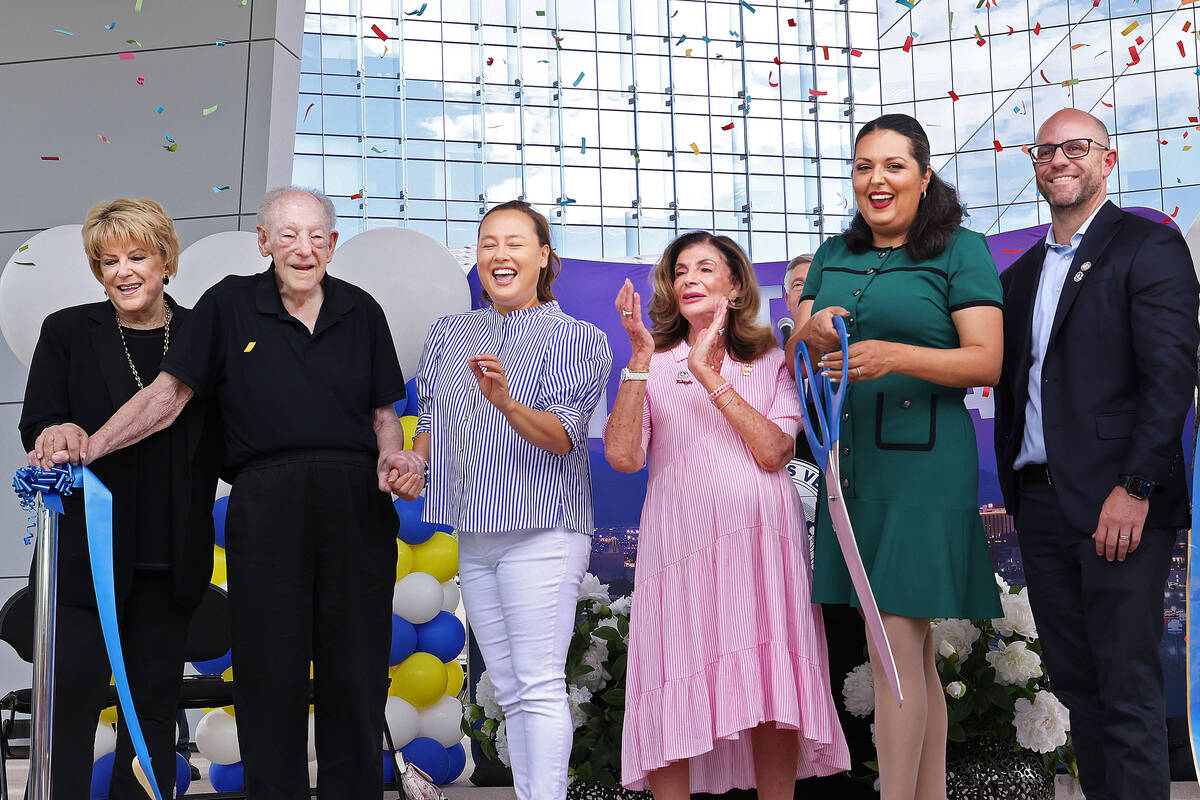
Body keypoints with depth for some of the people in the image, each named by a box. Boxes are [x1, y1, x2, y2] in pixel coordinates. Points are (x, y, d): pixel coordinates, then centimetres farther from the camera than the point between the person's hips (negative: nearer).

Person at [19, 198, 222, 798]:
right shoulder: (67, 332, 6)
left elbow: (221, 442, 8)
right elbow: (35, 427, 0)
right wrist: (56, 435, -22)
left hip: (171, 556, 1)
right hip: (87, 550, -1)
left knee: (155, 698, 8)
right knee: (72, 695, -6)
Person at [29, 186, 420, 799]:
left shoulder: (360, 311, 12)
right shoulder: (230, 304, 6)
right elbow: (170, 391, 2)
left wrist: (391, 456, -5)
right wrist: (91, 445, -8)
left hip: (356, 502, 2)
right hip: (266, 508, -2)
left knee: (356, 668, 3)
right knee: (269, 665, 1)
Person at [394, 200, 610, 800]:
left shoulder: (572, 337, -3)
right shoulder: (449, 333, 14)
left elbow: (561, 435, -14)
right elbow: (431, 417, 21)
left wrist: (505, 401, -31)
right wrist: (413, 465, 1)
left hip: (540, 529, -6)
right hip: (473, 532, 6)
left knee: (539, 684, -10)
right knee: (508, 688, 11)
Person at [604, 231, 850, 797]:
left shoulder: (771, 362, 11)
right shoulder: (653, 366, 11)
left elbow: (774, 451, -7)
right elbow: (623, 455, -6)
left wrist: (709, 375, -10)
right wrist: (640, 356, -10)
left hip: (763, 537, 0)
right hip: (680, 538, 0)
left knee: (772, 693, -1)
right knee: (675, 695, -4)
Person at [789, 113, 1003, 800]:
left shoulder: (962, 249, 0)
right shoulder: (833, 256, 16)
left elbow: (987, 360, -9)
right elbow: (791, 363, 14)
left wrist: (895, 356, -23)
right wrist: (810, 337, -10)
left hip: (921, 461, -6)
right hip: (849, 459, 6)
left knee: (894, 639, -8)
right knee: (913, 649, 12)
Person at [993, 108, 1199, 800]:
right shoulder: (1022, 274, 19)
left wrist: (1135, 489, -18)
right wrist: (1016, 492, 12)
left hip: (1118, 506, -7)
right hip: (1039, 503, 7)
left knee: (1127, 686, -4)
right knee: (1074, 679, 11)